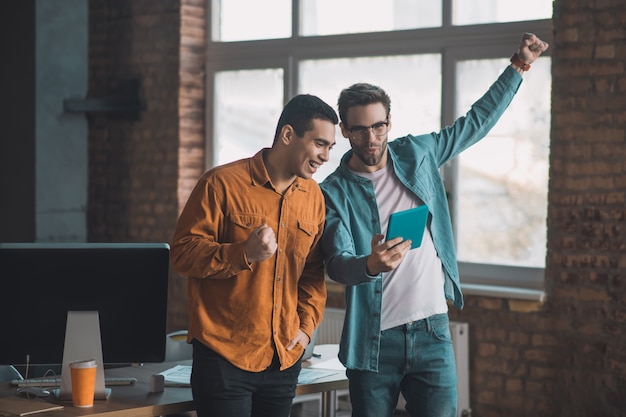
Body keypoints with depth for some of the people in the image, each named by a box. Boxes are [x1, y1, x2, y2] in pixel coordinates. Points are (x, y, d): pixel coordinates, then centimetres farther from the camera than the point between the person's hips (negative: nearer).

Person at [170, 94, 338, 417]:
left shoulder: (313, 196, 8)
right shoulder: (222, 183, -9)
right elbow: (182, 252, -10)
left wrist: (307, 324, 2)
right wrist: (244, 254, -23)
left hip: (285, 358, 5)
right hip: (225, 356, -5)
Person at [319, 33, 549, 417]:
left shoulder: (417, 154, 8)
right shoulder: (335, 191, -3)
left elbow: (476, 122, 19)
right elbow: (337, 263, -16)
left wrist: (519, 66, 19)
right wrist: (371, 265, -38)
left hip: (432, 331, 2)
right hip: (374, 340, -2)